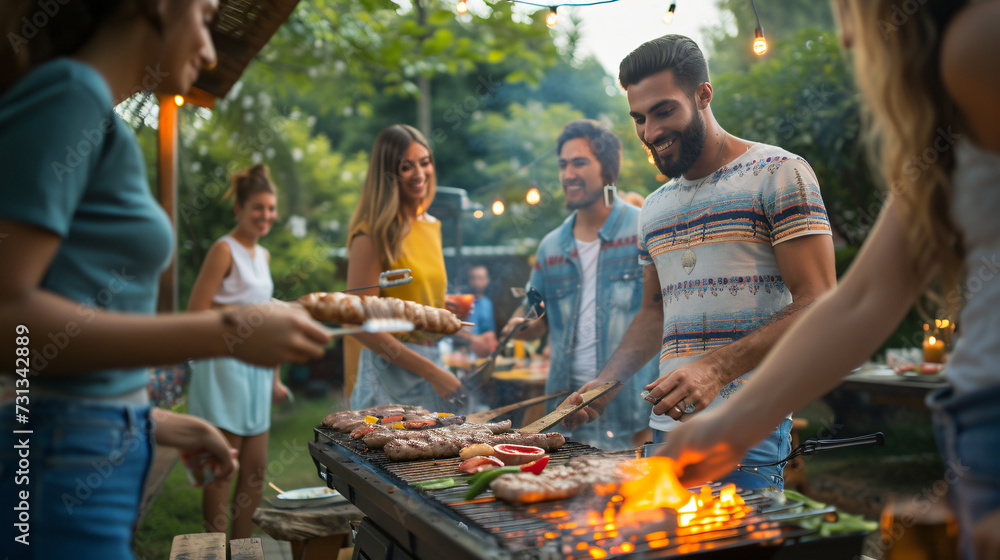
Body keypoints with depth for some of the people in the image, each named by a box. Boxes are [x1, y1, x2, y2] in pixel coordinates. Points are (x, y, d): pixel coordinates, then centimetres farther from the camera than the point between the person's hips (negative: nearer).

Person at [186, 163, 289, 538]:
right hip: (224, 366, -8)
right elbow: (196, 313, -14)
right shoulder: (225, 250, -9)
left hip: (256, 369, 8)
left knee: (256, 467, 11)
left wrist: (275, 377, 20)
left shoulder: (263, 255, 16)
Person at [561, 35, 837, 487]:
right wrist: (603, 385, 10)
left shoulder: (778, 174, -3)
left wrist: (717, 368, -21)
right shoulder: (654, 209, 18)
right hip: (667, 425, 6)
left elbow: (818, 305, -10)